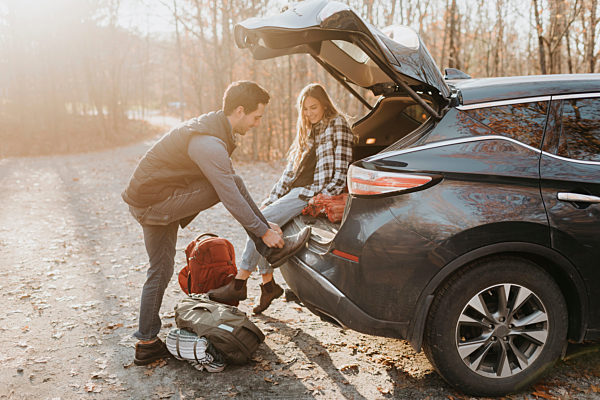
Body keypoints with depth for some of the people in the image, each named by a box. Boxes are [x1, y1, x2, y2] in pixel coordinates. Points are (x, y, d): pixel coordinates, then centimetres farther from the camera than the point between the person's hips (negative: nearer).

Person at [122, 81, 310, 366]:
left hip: (144, 199, 10)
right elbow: (230, 197, -23)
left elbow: (233, 190, 16)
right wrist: (263, 231, -13)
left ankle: (147, 344, 22)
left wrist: (262, 222, 16)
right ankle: (273, 249, -2)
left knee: (161, 271, 14)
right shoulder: (210, 143, -23)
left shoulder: (212, 127, 10)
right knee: (232, 184, -13)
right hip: (154, 205, -10)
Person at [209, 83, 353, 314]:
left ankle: (239, 284, -14)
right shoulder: (308, 132, 23)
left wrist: (324, 197, -20)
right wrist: (271, 200, 11)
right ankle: (268, 283, -4)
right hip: (296, 191, 8)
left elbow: (341, 168, -10)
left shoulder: (337, 125, -1)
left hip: (313, 193, -8)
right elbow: (290, 171, 19)